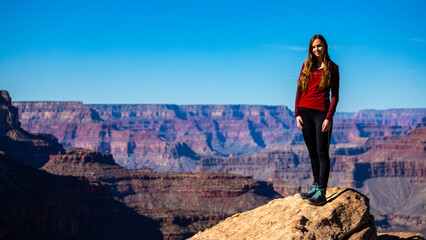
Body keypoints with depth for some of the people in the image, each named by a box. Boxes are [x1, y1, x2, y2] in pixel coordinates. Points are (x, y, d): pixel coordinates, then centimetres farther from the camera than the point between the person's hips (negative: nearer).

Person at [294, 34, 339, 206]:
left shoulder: (332, 68, 2)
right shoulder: (306, 66, 11)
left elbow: (335, 95, -1)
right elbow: (299, 91, 11)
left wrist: (329, 117, -11)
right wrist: (297, 114, 2)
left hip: (322, 113, -4)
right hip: (305, 112, 4)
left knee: (322, 153, -6)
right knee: (312, 153, 10)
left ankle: (321, 193, -7)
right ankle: (315, 185, 19)